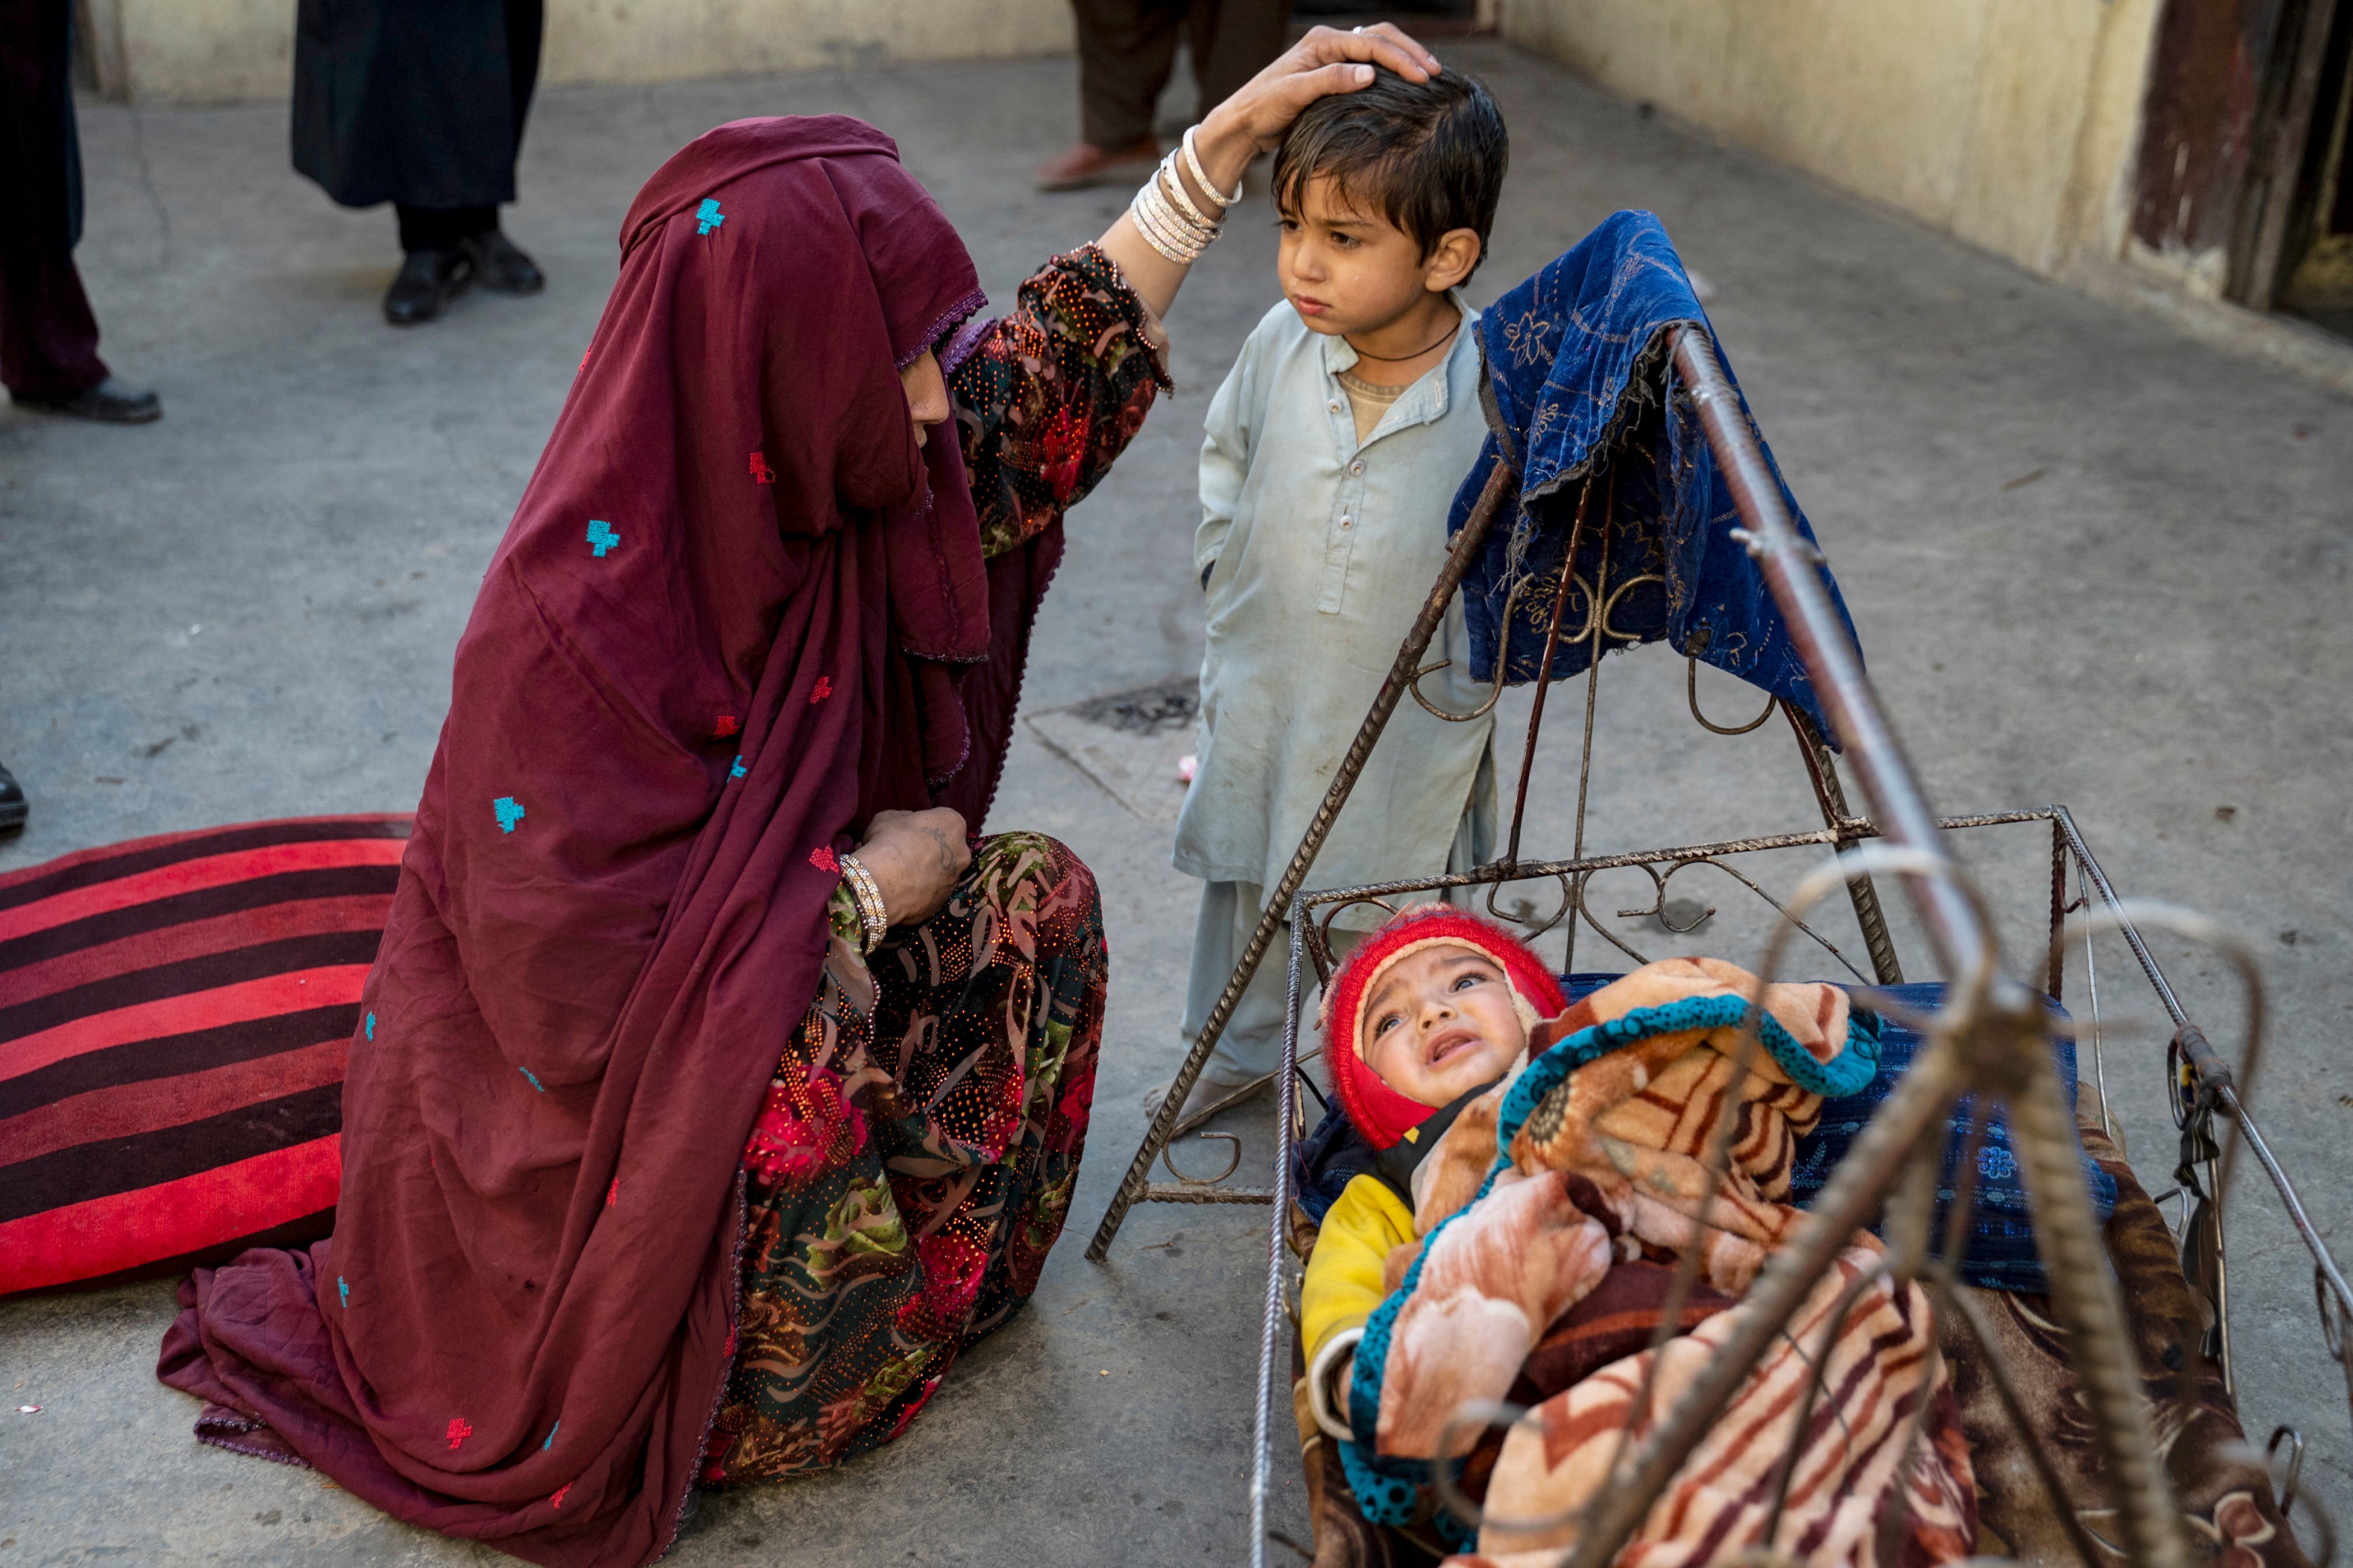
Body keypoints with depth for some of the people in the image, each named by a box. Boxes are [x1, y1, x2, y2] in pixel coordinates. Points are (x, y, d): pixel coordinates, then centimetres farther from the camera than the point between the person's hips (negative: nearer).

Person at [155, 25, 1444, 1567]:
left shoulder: (806, 492, -12)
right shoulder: (577, 617, -34)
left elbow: (1050, 389, 1)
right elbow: (587, 987, -33)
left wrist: (1227, 136, -3)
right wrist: (868, 888, -21)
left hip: (761, 964, 8)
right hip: (574, 1101, -8)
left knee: (1034, 897, 1)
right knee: (805, 1104, -33)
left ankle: (949, 1275, 19)